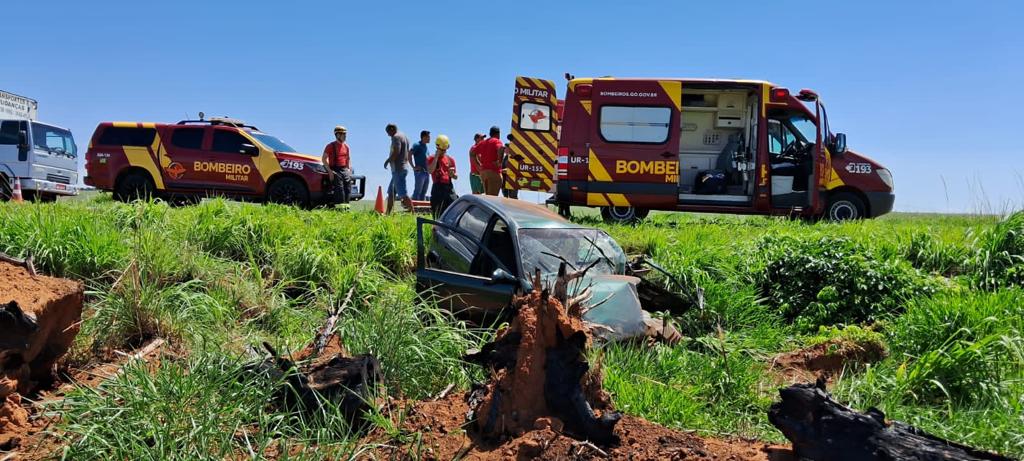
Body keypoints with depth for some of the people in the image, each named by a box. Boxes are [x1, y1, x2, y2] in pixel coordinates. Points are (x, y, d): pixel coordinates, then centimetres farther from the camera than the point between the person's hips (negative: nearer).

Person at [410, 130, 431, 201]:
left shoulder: (425, 147, 18)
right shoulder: (417, 145, -5)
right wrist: (413, 167, -16)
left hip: (426, 172, 8)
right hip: (420, 172, -8)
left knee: (423, 192, 9)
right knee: (417, 191, -8)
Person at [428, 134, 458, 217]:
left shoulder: (450, 159, 16)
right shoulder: (431, 158, 6)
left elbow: (456, 177, 20)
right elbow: (430, 170, -16)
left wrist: (453, 174, -5)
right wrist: (436, 156, -10)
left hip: (449, 187, 3)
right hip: (437, 187, -3)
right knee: (438, 215, -4)